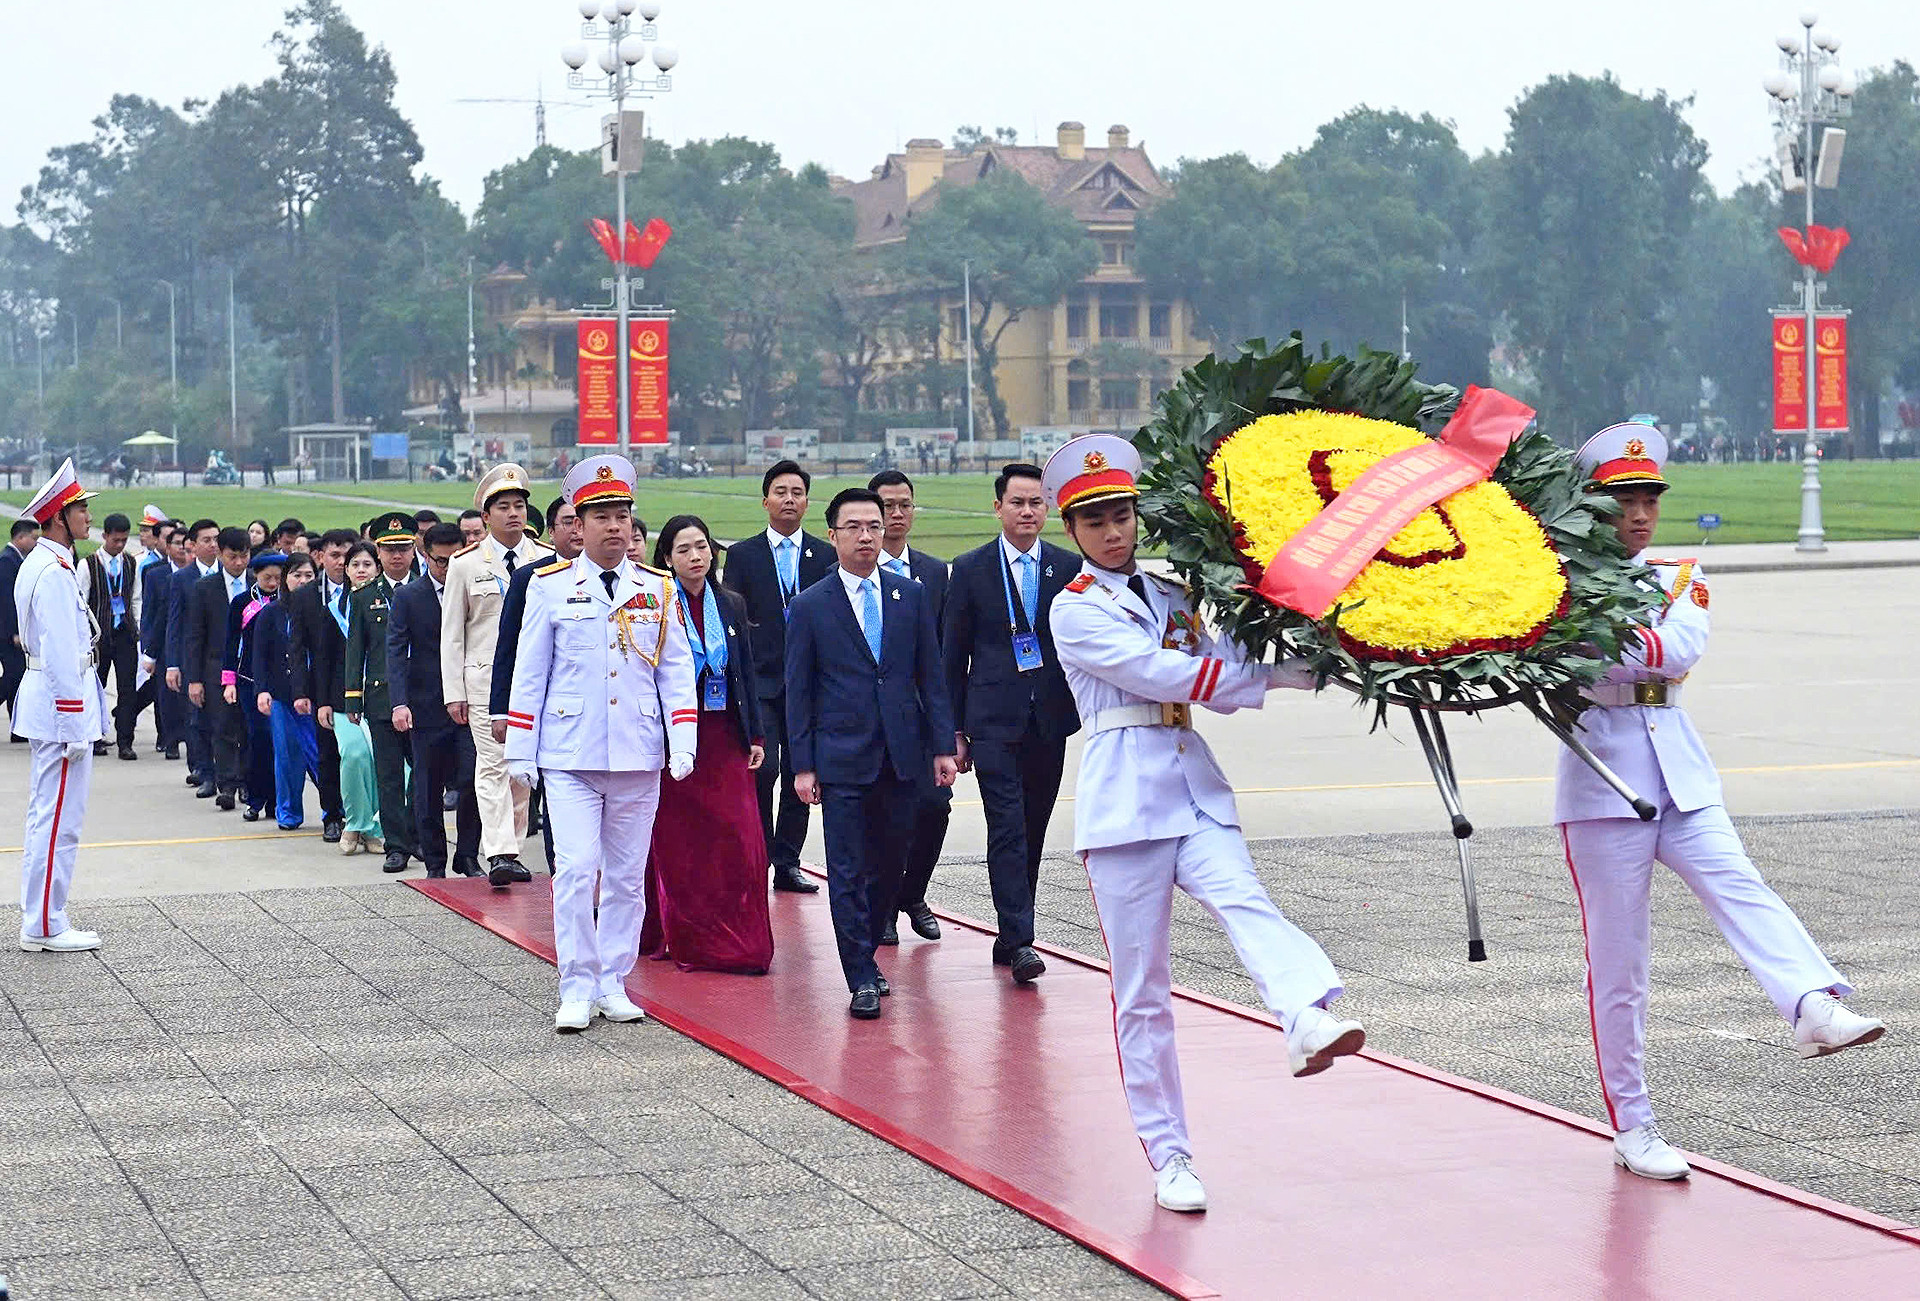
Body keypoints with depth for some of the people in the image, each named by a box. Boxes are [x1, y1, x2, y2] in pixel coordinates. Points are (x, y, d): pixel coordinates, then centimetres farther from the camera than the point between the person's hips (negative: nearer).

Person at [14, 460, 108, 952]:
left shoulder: (37, 565, 14)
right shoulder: (55, 573, -18)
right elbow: (62, 655, -22)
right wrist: (74, 724, -20)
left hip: (42, 702, 11)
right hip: (62, 703, -11)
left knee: (44, 815, 16)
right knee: (59, 821, -7)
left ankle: (38, 920, 23)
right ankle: (45, 927, -3)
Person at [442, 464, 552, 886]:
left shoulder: (546, 561, 6)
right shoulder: (466, 563, 2)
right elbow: (452, 633, 4)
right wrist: (454, 692, -2)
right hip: (486, 677, -2)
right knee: (493, 763, -7)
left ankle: (512, 847, 14)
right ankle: (499, 854, -12)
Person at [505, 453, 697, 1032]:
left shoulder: (658, 589, 7)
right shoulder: (550, 586, 2)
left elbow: (676, 671, 8)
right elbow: (529, 673, 4)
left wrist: (683, 744, -2)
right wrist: (519, 752, 2)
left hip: (639, 757, 2)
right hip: (570, 755, -2)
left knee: (626, 875, 7)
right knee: (576, 870, -10)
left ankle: (613, 984, 17)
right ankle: (576, 989, -2)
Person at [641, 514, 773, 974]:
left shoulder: (730, 606, 10)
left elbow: (746, 674, 14)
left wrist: (756, 736, 9)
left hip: (724, 738, 4)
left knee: (740, 843, -3)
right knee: (677, 846, 1)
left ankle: (743, 944, 4)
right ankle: (687, 943, 9)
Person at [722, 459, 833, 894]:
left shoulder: (824, 556, 9)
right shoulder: (742, 555, 4)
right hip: (760, 680, -2)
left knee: (799, 774, 5)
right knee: (763, 769, -12)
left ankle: (788, 863, 13)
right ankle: (758, 857, 0)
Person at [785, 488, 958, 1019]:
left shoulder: (911, 596, 8)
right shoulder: (809, 607, 1)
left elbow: (932, 676, 9)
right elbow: (798, 691, 1)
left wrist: (943, 746, 3)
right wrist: (803, 764, -4)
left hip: (904, 756, 3)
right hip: (842, 759, -3)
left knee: (889, 866, 9)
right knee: (848, 871, -3)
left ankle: (865, 952, 27)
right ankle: (861, 980, 2)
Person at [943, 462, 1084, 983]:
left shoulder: (1069, 567, 7)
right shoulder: (971, 569, 2)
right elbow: (954, 656, 4)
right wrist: (955, 730, 2)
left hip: (1050, 720, 3)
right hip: (994, 721, -3)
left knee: (1032, 832, 9)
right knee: (1007, 829, -12)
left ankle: (1011, 937, 20)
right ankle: (1019, 941, -16)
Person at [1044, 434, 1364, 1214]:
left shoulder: (1169, 595, 17)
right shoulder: (1077, 610, -1)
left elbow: (1222, 689, 14)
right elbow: (1168, 675, -12)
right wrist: (1295, 670, -11)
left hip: (1195, 790, 4)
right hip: (1126, 797, -4)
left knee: (1243, 900, -27)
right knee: (1141, 988, 0)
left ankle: (1309, 1019, -54)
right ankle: (1168, 1156, 8)